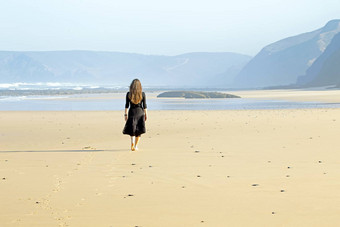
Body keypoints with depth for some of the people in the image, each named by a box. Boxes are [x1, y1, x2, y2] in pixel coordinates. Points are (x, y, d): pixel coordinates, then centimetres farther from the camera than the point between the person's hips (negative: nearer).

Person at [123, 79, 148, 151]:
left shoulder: (128, 94, -5)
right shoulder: (142, 94, -5)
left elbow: (127, 105, -3)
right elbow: (144, 105, -2)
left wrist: (126, 114, 4)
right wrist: (146, 114, 7)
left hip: (132, 112, 0)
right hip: (140, 112, 0)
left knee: (132, 129, 10)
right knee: (139, 130, 9)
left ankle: (132, 142, -16)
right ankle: (136, 146, 9)